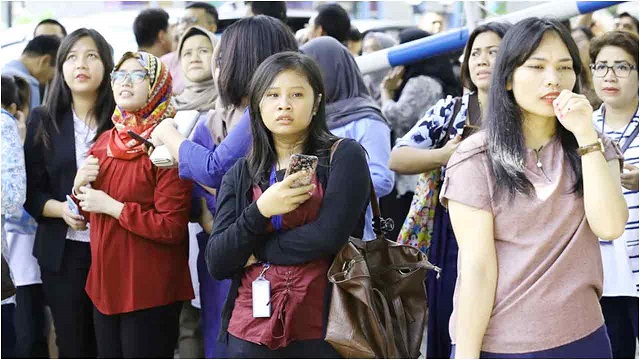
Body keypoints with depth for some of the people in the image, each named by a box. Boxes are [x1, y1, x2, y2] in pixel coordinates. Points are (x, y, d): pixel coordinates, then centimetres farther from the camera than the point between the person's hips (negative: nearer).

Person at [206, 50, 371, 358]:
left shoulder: (344, 157, -1)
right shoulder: (240, 174, 9)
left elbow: (329, 235, -14)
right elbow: (216, 263, 1)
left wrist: (255, 252, -5)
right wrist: (260, 211, -13)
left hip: (321, 331, -3)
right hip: (250, 330, 3)